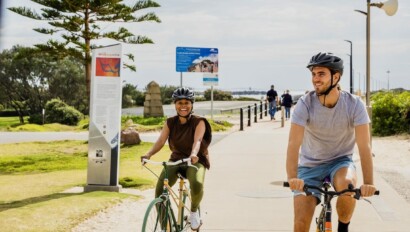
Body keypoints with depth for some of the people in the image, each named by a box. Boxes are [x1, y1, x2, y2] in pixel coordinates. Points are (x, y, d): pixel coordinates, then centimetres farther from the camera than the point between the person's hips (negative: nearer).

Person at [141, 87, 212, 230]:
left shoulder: (199, 122, -9)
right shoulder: (170, 123, 1)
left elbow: (197, 140, -27)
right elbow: (161, 140, -12)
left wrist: (193, 154, -49)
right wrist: (149, 154, -32)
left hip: (196, 161, -3)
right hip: (176, 160, 3)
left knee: (197, 184, -37)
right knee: (159, 190, -20)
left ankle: (194, 210, -4)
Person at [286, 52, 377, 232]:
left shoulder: (354, 104, -16)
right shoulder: (305, 104, -18)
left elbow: (364, 146, -23)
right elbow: (294, 143, -27)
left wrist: (368, 182, -36)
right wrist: (292, 178, -44)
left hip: (340, 161, 0)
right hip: (310, 165, 0)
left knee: (347, 184, -35)